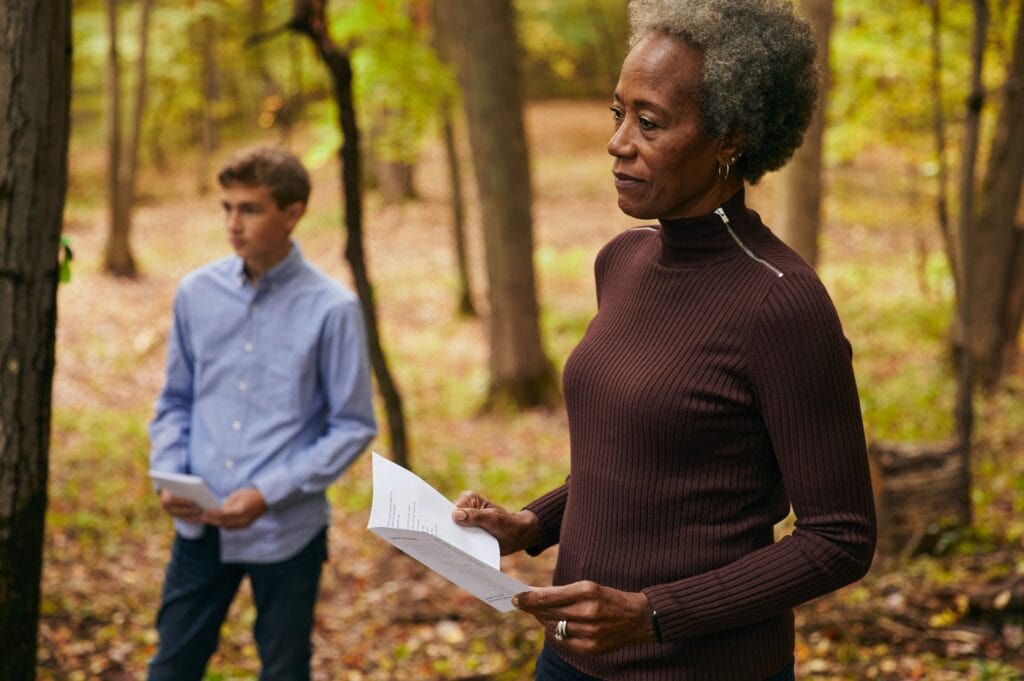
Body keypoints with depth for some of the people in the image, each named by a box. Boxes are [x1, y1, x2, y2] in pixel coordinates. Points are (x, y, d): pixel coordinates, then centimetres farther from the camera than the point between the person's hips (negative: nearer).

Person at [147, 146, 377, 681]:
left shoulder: (331, 309, -11)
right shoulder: (196, 293, 1)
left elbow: (353, 427, -8)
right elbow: (175, 402, 11)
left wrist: (268, 494, -16)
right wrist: (169, 476, -6)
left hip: (286, 531, -3)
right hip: (200, 526, 3)